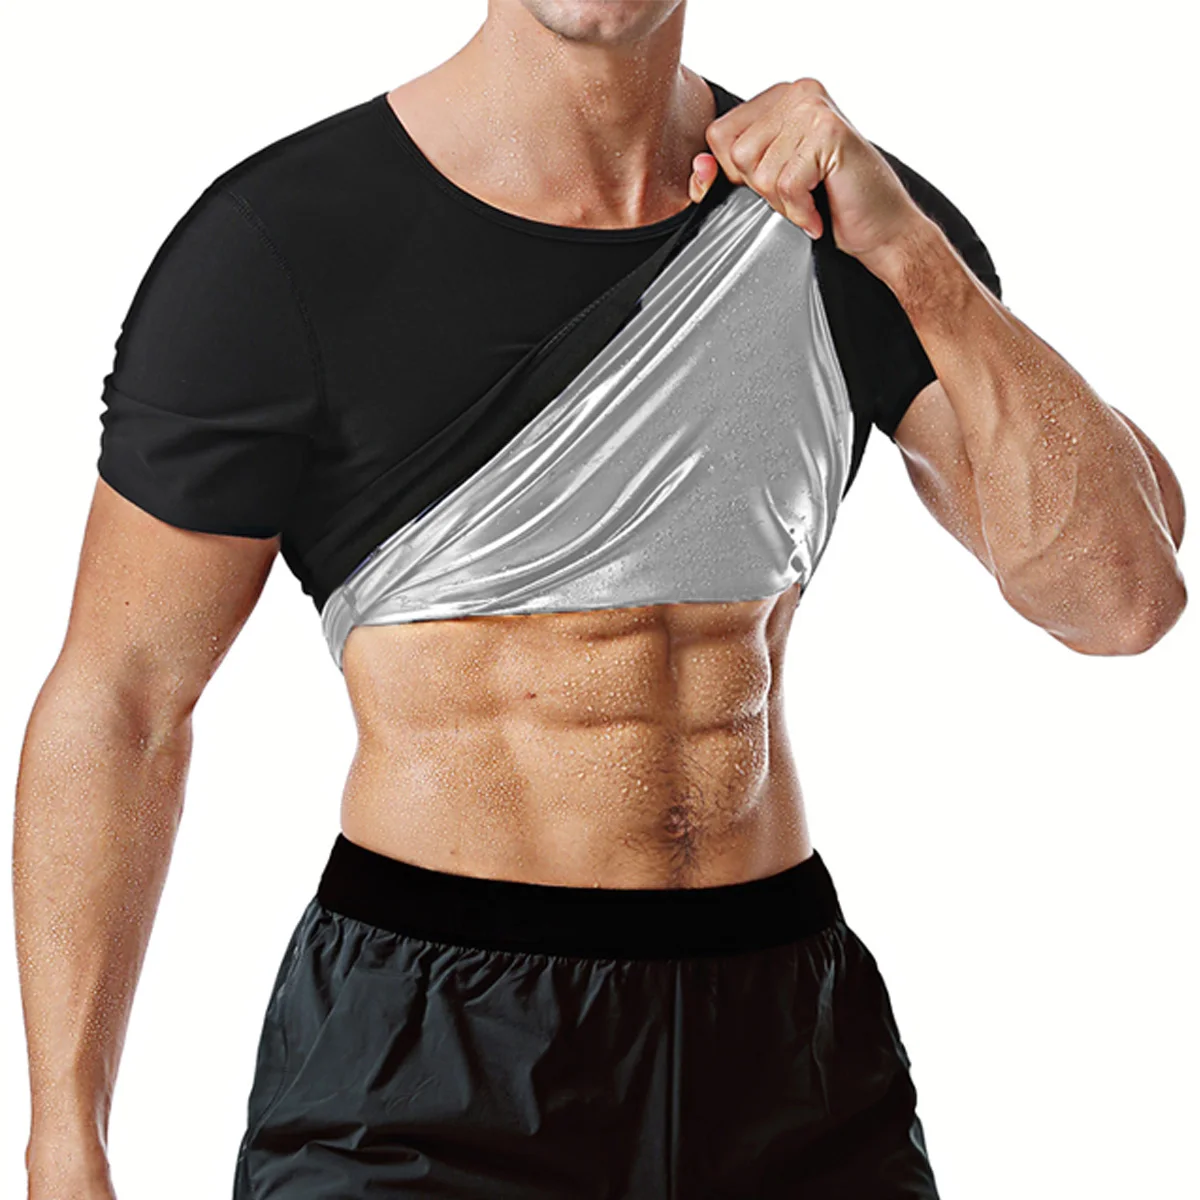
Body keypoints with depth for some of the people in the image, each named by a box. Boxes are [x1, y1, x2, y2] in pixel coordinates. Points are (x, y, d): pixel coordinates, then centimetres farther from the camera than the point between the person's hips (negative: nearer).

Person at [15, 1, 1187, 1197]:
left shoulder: (844, 218, 2)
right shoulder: (274, 242, -9)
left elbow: (1126, 595, -6)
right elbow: (113, 703, -4)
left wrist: (907, 250, -16)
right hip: (422, 1060, -3)